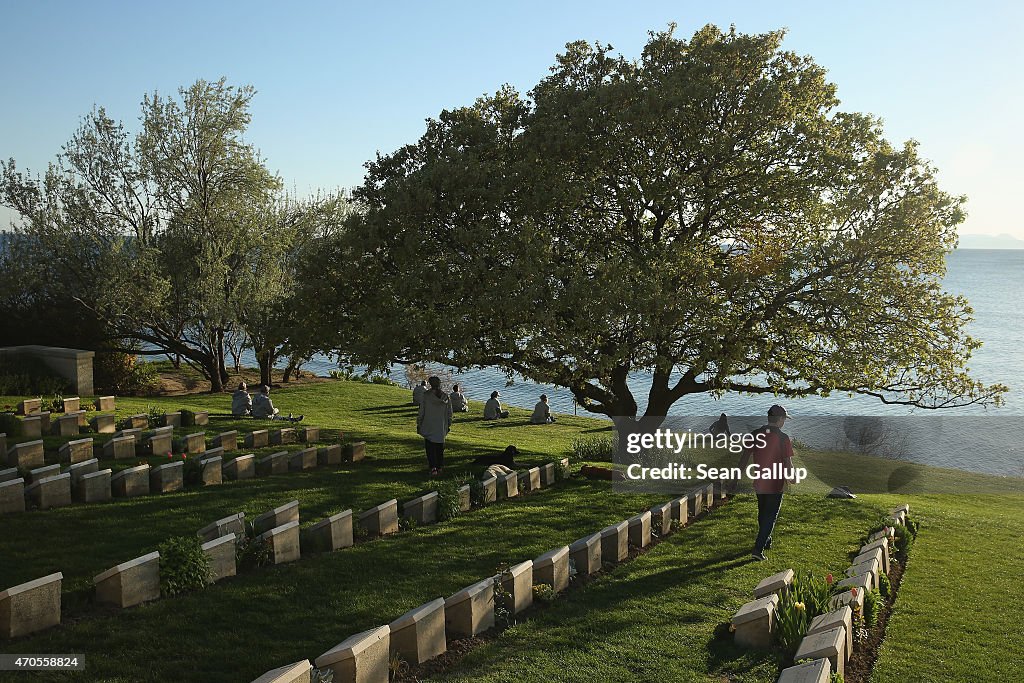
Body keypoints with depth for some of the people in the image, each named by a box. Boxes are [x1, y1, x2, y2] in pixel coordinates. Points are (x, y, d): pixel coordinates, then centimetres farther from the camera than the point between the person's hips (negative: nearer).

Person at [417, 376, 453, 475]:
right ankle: (440, 467, 22)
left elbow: (421, 412, -5)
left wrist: (419, 424, 4)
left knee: (430, 448, 0)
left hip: (428, 427, -3)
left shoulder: (426, 396, -9)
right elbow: (449, 413, 6)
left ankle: (433, 467, -13)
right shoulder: (446, 397, 1)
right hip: (441, 428, 3)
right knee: (440, 448, 16)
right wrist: (448, 425, 16)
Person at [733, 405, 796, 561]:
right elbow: (788, 463, -14)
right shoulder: (783, 438, -14)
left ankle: (766, 542, 39)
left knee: (763, 514, 22)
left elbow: (744, 458, 2)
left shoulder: (755, 435, -1)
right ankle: (758, 549, -5)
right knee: (770, 517, 3)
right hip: (775, 484, -5)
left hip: (758, 483, 5)